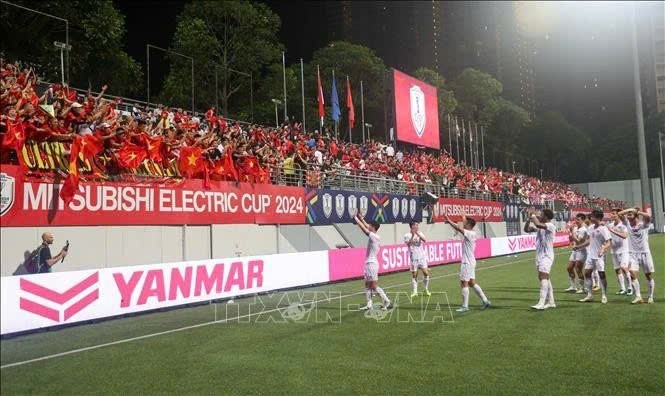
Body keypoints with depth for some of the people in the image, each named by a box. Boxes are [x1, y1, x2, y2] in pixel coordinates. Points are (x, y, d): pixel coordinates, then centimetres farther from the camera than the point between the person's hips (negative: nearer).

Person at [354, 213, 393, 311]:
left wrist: (356, 218, -6)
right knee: (367, 285, 10)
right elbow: (366, 226, 20)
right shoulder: (374, 236, 8)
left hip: (372, 264, -10)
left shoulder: (374, 236, -16)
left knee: (374, 286, -6)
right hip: (369, 263, 10)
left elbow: (364, 228, -15)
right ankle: (369, 305, 12)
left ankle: (387, 302, -3)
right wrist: (361, 217, 20)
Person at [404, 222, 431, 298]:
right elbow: (408, 244, -18)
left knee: (426, 273, -3)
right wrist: (413, 235, -23)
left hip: (422, 257, 2)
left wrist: (417, 233, -23)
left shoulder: (420, 233, 6)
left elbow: (424, 240, -13)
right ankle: (415, 292, 10)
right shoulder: (407, 235, -2)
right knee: (414, 275, 1)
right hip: (413, 258, -2)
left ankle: (426, 290, 13)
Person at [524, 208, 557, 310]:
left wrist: (533, 215, -16)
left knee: (543, 276, -18)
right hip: (539, 255, 9)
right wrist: (529, 218, 2)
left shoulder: (550, 226, -14)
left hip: (547, 256, -9)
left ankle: (541, 303, -24)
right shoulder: (540, 226, 11)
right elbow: (526, 229, 13)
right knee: (545, 278, 13)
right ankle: (551, 302, 21)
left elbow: (538, 224, -31)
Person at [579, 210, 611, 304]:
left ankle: (604, 296, 9)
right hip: (591, 254, 8)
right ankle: (590, 295, 13)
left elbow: (609, 242, -21)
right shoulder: (591, 228, 9)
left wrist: (603, 249, -37)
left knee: (601, 274, -2)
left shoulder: (603, 229, -14)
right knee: (587, 273, 5)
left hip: (599, 256, -8)